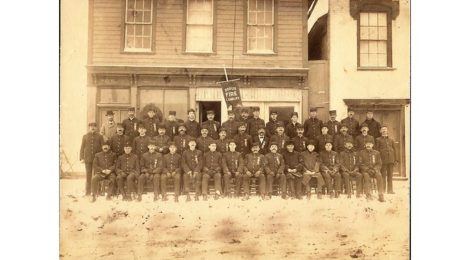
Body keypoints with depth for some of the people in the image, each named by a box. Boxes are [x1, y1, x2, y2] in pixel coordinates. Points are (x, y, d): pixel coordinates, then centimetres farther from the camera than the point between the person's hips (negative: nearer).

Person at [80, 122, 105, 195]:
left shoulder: (99, 136, 5)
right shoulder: (85, 136, 9)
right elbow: (82, 148, 8)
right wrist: (82, 158, 0)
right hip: (87, 159, 1)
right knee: (88, 175, 5)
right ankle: (88, 191, 12)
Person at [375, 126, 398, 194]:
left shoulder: (391, 140, 17)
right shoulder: (378, 140, 7)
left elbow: (394, 150, 16)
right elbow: (377, 150, 2)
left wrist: (395, 160, 9)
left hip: (391, 160, 3)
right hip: (383, 159, -3)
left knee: (390, 175, 4)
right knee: (383, 175, -4)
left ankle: (390, 190, 9)